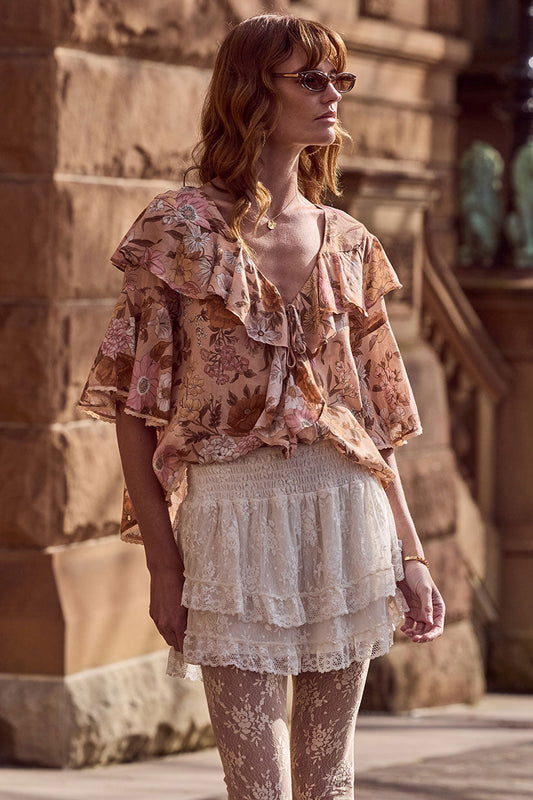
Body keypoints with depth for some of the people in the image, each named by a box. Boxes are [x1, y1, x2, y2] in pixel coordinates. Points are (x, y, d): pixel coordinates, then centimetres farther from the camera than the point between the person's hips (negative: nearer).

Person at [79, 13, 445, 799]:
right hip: (234, 518, -4)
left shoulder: (348, 244, 10)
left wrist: (410, 555, 11)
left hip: (347, 518, 4)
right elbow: (134, 408, -4)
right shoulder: (180, 230, -3)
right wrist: (163, 567, -8)